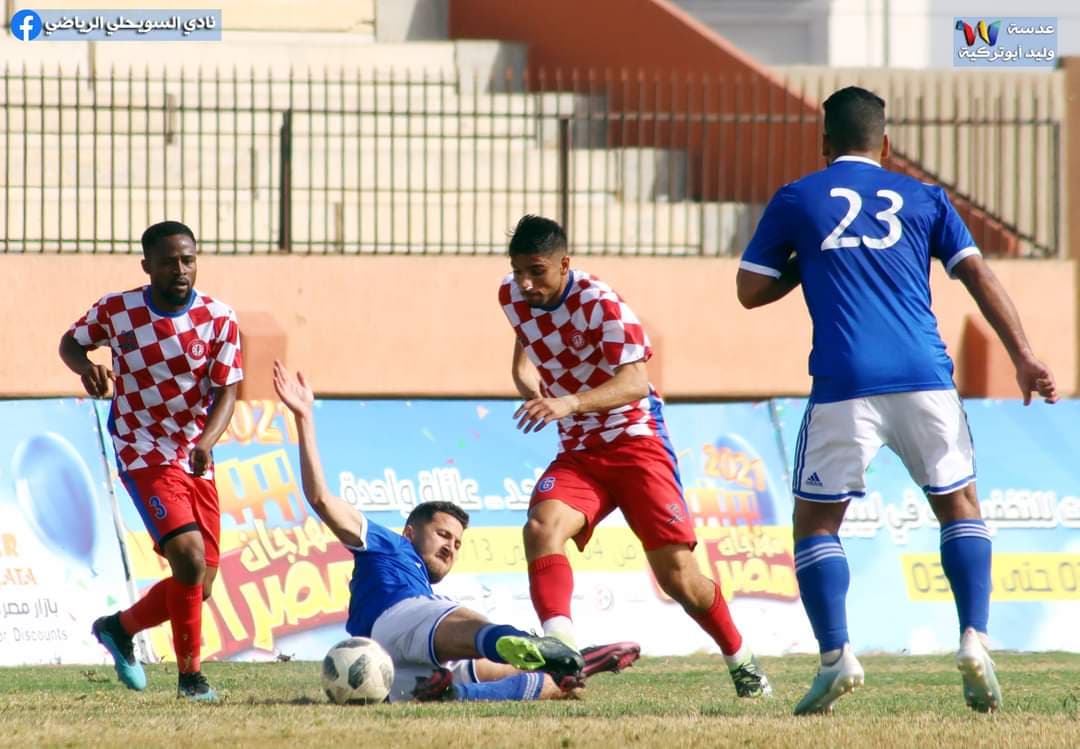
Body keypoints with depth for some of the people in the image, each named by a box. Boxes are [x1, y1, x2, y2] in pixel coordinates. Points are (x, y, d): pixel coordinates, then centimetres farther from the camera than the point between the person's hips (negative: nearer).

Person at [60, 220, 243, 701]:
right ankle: (190, 675, -8)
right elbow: (71, 341, 9)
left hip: (196, 458, 4)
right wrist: (85, 367, -14)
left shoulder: (219, 319, -7)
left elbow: (226, 391, -8)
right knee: (190, 559, -22)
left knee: (199, 587, 7)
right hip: (144, 456, -4)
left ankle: (120, 627, 34)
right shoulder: (116, 311, -9)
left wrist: (206, 442, -26)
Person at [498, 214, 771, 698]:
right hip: (577, 453, 5)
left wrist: (570, 403, -50)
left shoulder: (600, 304, -20)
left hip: (635, 443, -5)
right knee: (541, 527, -28)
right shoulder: (512, 296, 0)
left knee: (678, 577, -7)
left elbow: (635, 382, -33)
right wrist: (531, 389, 3)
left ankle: (741, 661, 19)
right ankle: (559, 643, -43)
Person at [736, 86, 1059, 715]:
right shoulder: (922, 198, 15)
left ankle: (837, 655, -8)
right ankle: (975, 639, -2)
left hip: (844, 386, -2)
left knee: (817, 522, 10)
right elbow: (977, 274, 5)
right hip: (925, 379, 2)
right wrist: (1024, 356, 1)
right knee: (959, 505, 17)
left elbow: (751, 290, 13)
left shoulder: (795, 201, 11)